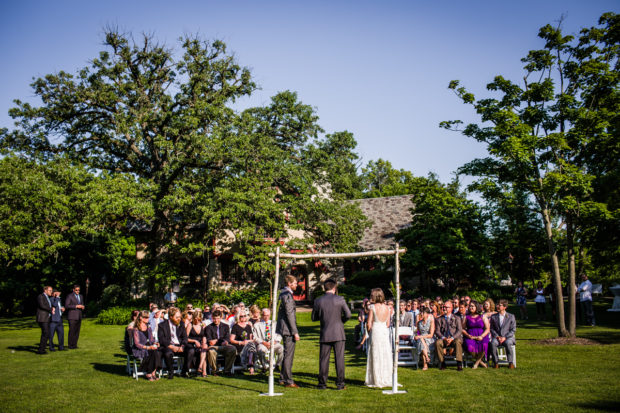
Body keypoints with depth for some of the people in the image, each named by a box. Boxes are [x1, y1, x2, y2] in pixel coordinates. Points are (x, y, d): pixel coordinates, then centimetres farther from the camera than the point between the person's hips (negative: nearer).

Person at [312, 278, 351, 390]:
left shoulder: (318, 301, -2)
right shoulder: (340, 299, -6)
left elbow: (314, 318, 5)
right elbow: (348, 315, -6)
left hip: (325, 335, 1)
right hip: (338, 334, -1)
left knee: (324, 359, 8)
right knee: (339, 359, 4)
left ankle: (322, 383, 13)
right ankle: (340, 383, 5)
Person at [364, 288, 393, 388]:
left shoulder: (373, 307, -10)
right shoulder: (387, 307, 4)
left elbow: (369, 324, -9)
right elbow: (388, 323, 8)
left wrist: (369, 332, 7)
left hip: (375, 331, -5)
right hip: (385, 332, 5)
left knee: (375, 357, 2)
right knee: (386, 356, 10)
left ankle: (377, 380, 5)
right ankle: (387, 379, 16)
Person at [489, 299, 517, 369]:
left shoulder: (511, 316, 7)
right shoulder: (493, 316, 12)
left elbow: (513, 330, 2)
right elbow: (492, 329, 10)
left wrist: (505, 337, -11)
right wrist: (497, 337, -9)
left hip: (508, 337, -1)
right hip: (497, 337, 2)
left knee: (508, 343, -37)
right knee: (493, 343, -33)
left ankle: (511, 363, -23)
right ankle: (495, 363, -23)